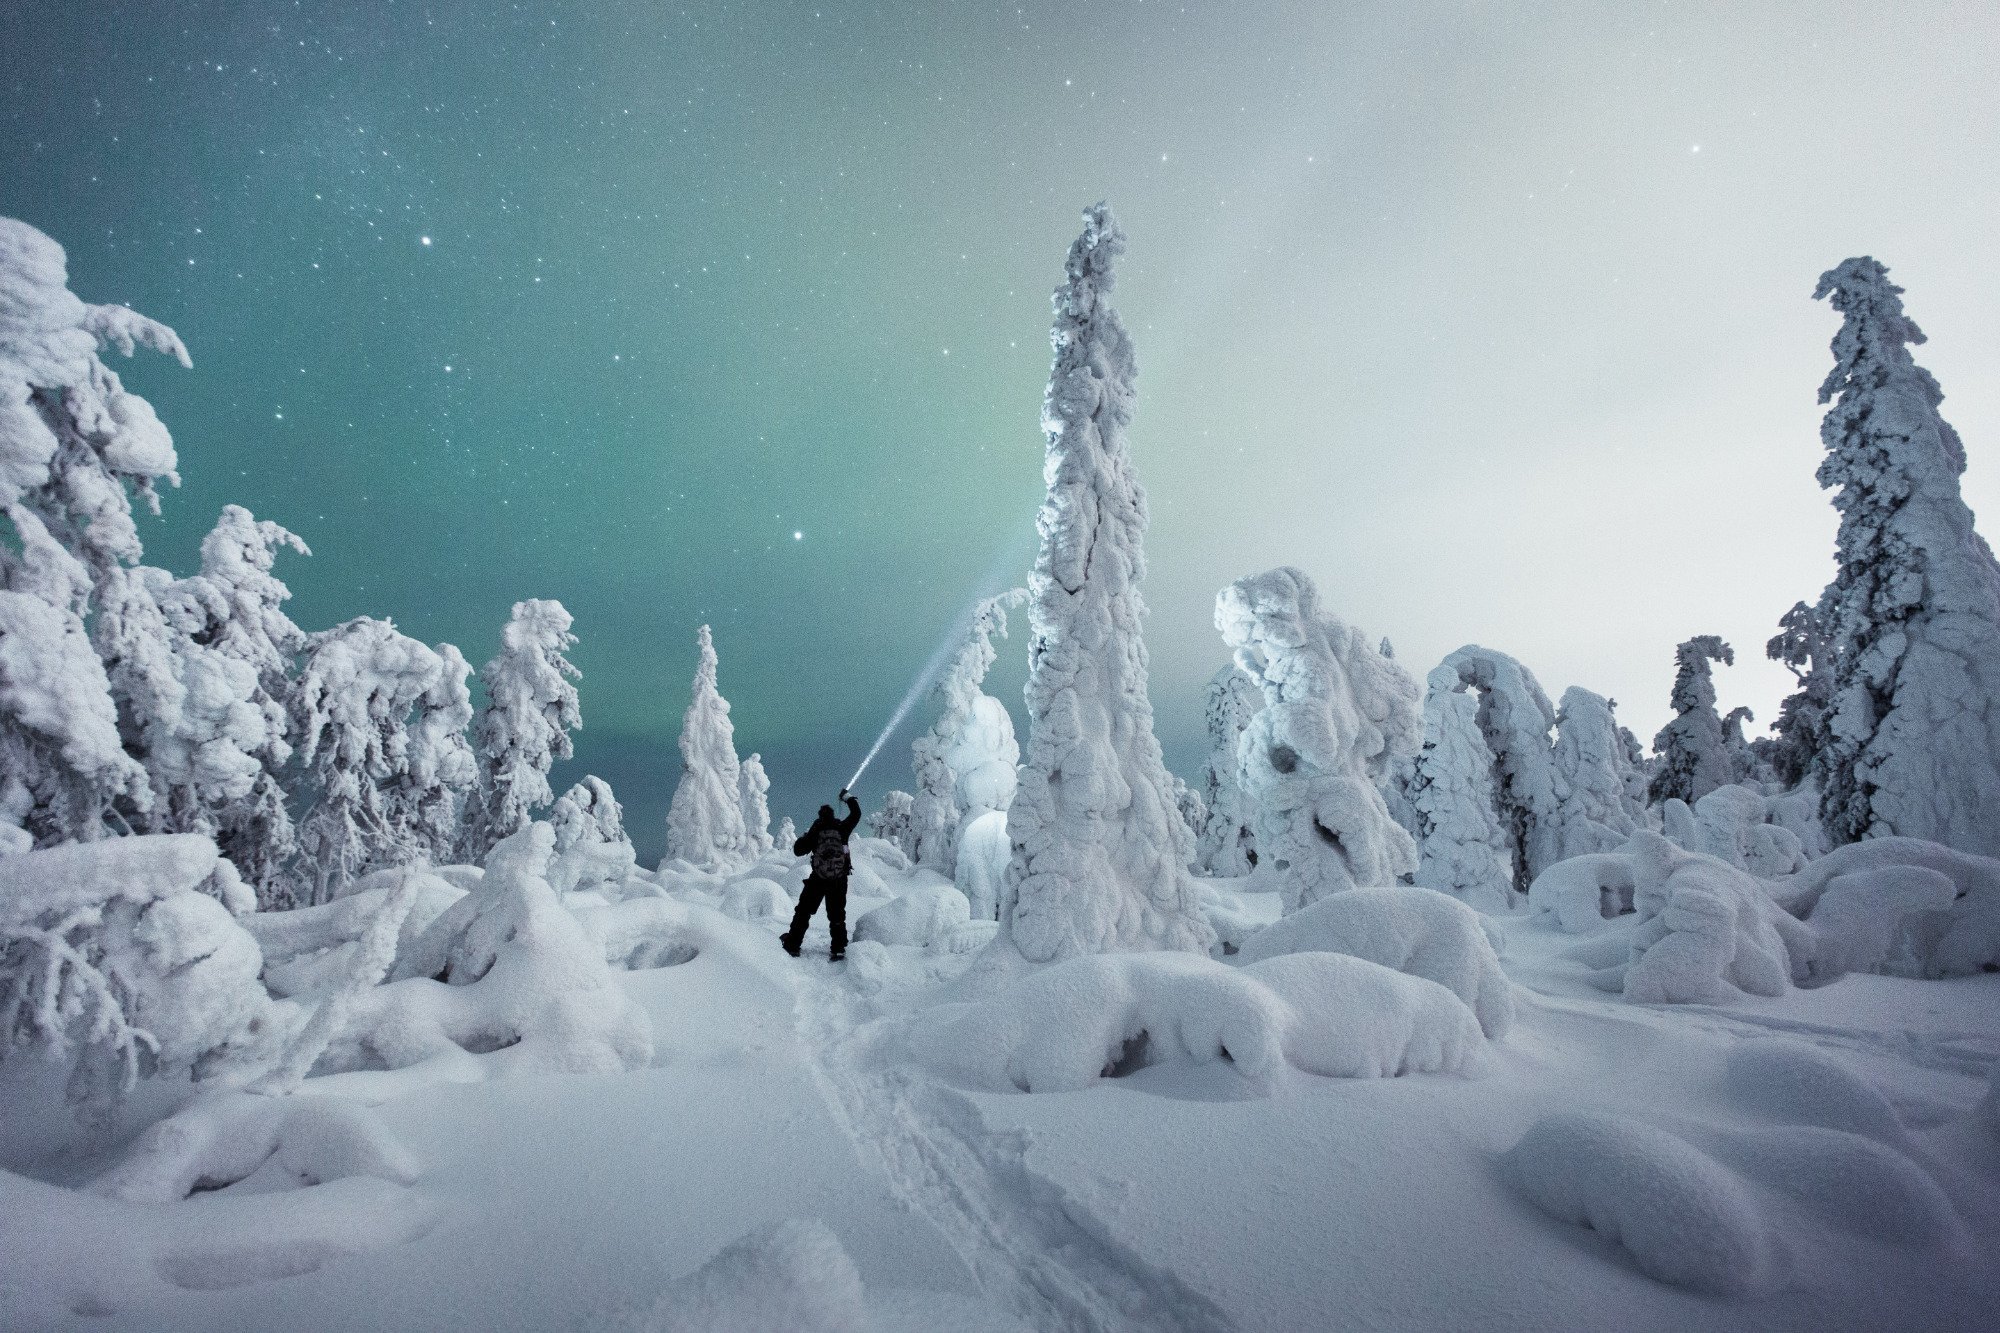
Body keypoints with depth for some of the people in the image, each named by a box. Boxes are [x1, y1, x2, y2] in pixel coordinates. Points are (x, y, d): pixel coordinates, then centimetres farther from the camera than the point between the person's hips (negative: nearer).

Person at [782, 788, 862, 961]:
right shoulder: (842, 828, -1)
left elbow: (798, 850, 2)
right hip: (839, 880, 1)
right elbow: (856, 814, 15)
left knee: (803, 912, 11)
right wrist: (847, 797, 27)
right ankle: (839, 948, 6)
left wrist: (803, 836, 19)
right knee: (837, 915, 12)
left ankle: (792, 945, 12)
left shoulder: (815, 831, -3)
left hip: (817, 880, -1)